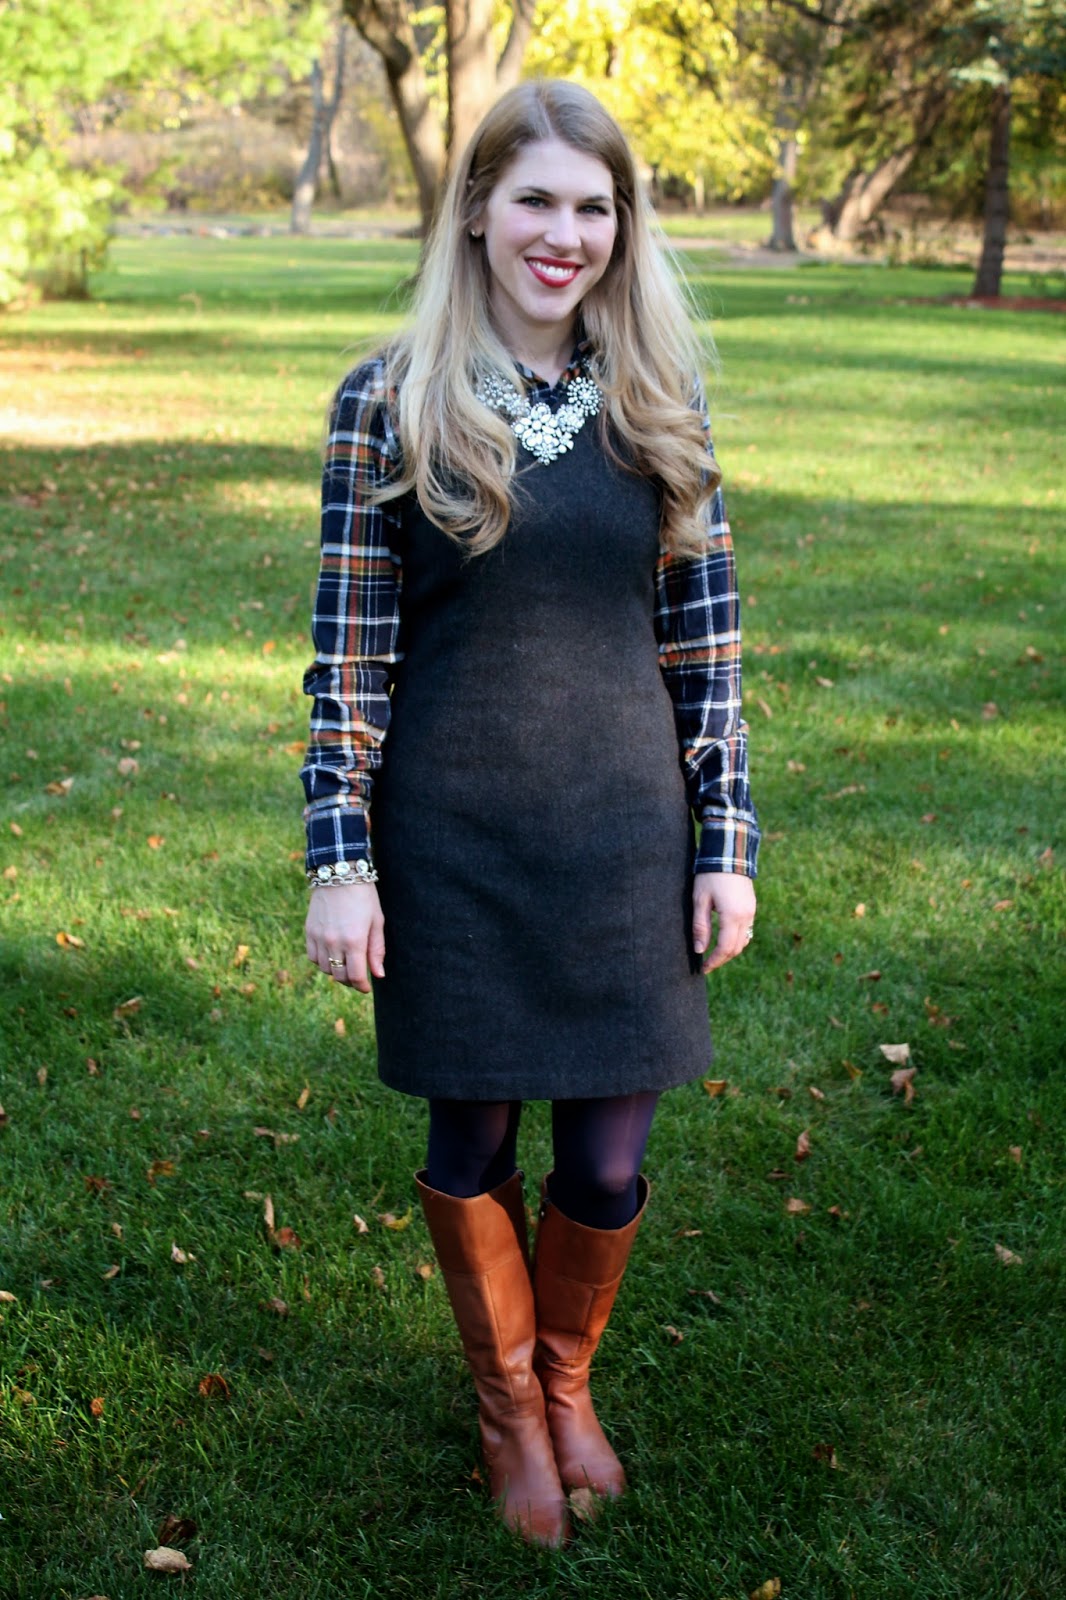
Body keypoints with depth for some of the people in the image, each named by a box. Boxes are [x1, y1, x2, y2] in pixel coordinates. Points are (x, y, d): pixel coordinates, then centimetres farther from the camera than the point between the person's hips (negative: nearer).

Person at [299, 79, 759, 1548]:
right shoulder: (391, 402, -5)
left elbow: (703, 635, 5)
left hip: (624, 829, 2)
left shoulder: (658, 401, 2)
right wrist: (338, 861, -7)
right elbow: (350, 649, -4)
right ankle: (509, 1406, 38)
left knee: (608, 1160, 9)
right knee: (473, 1141, 12)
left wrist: (729, 841, 3)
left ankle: (569, 1379, 39)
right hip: (453, 838, -2)